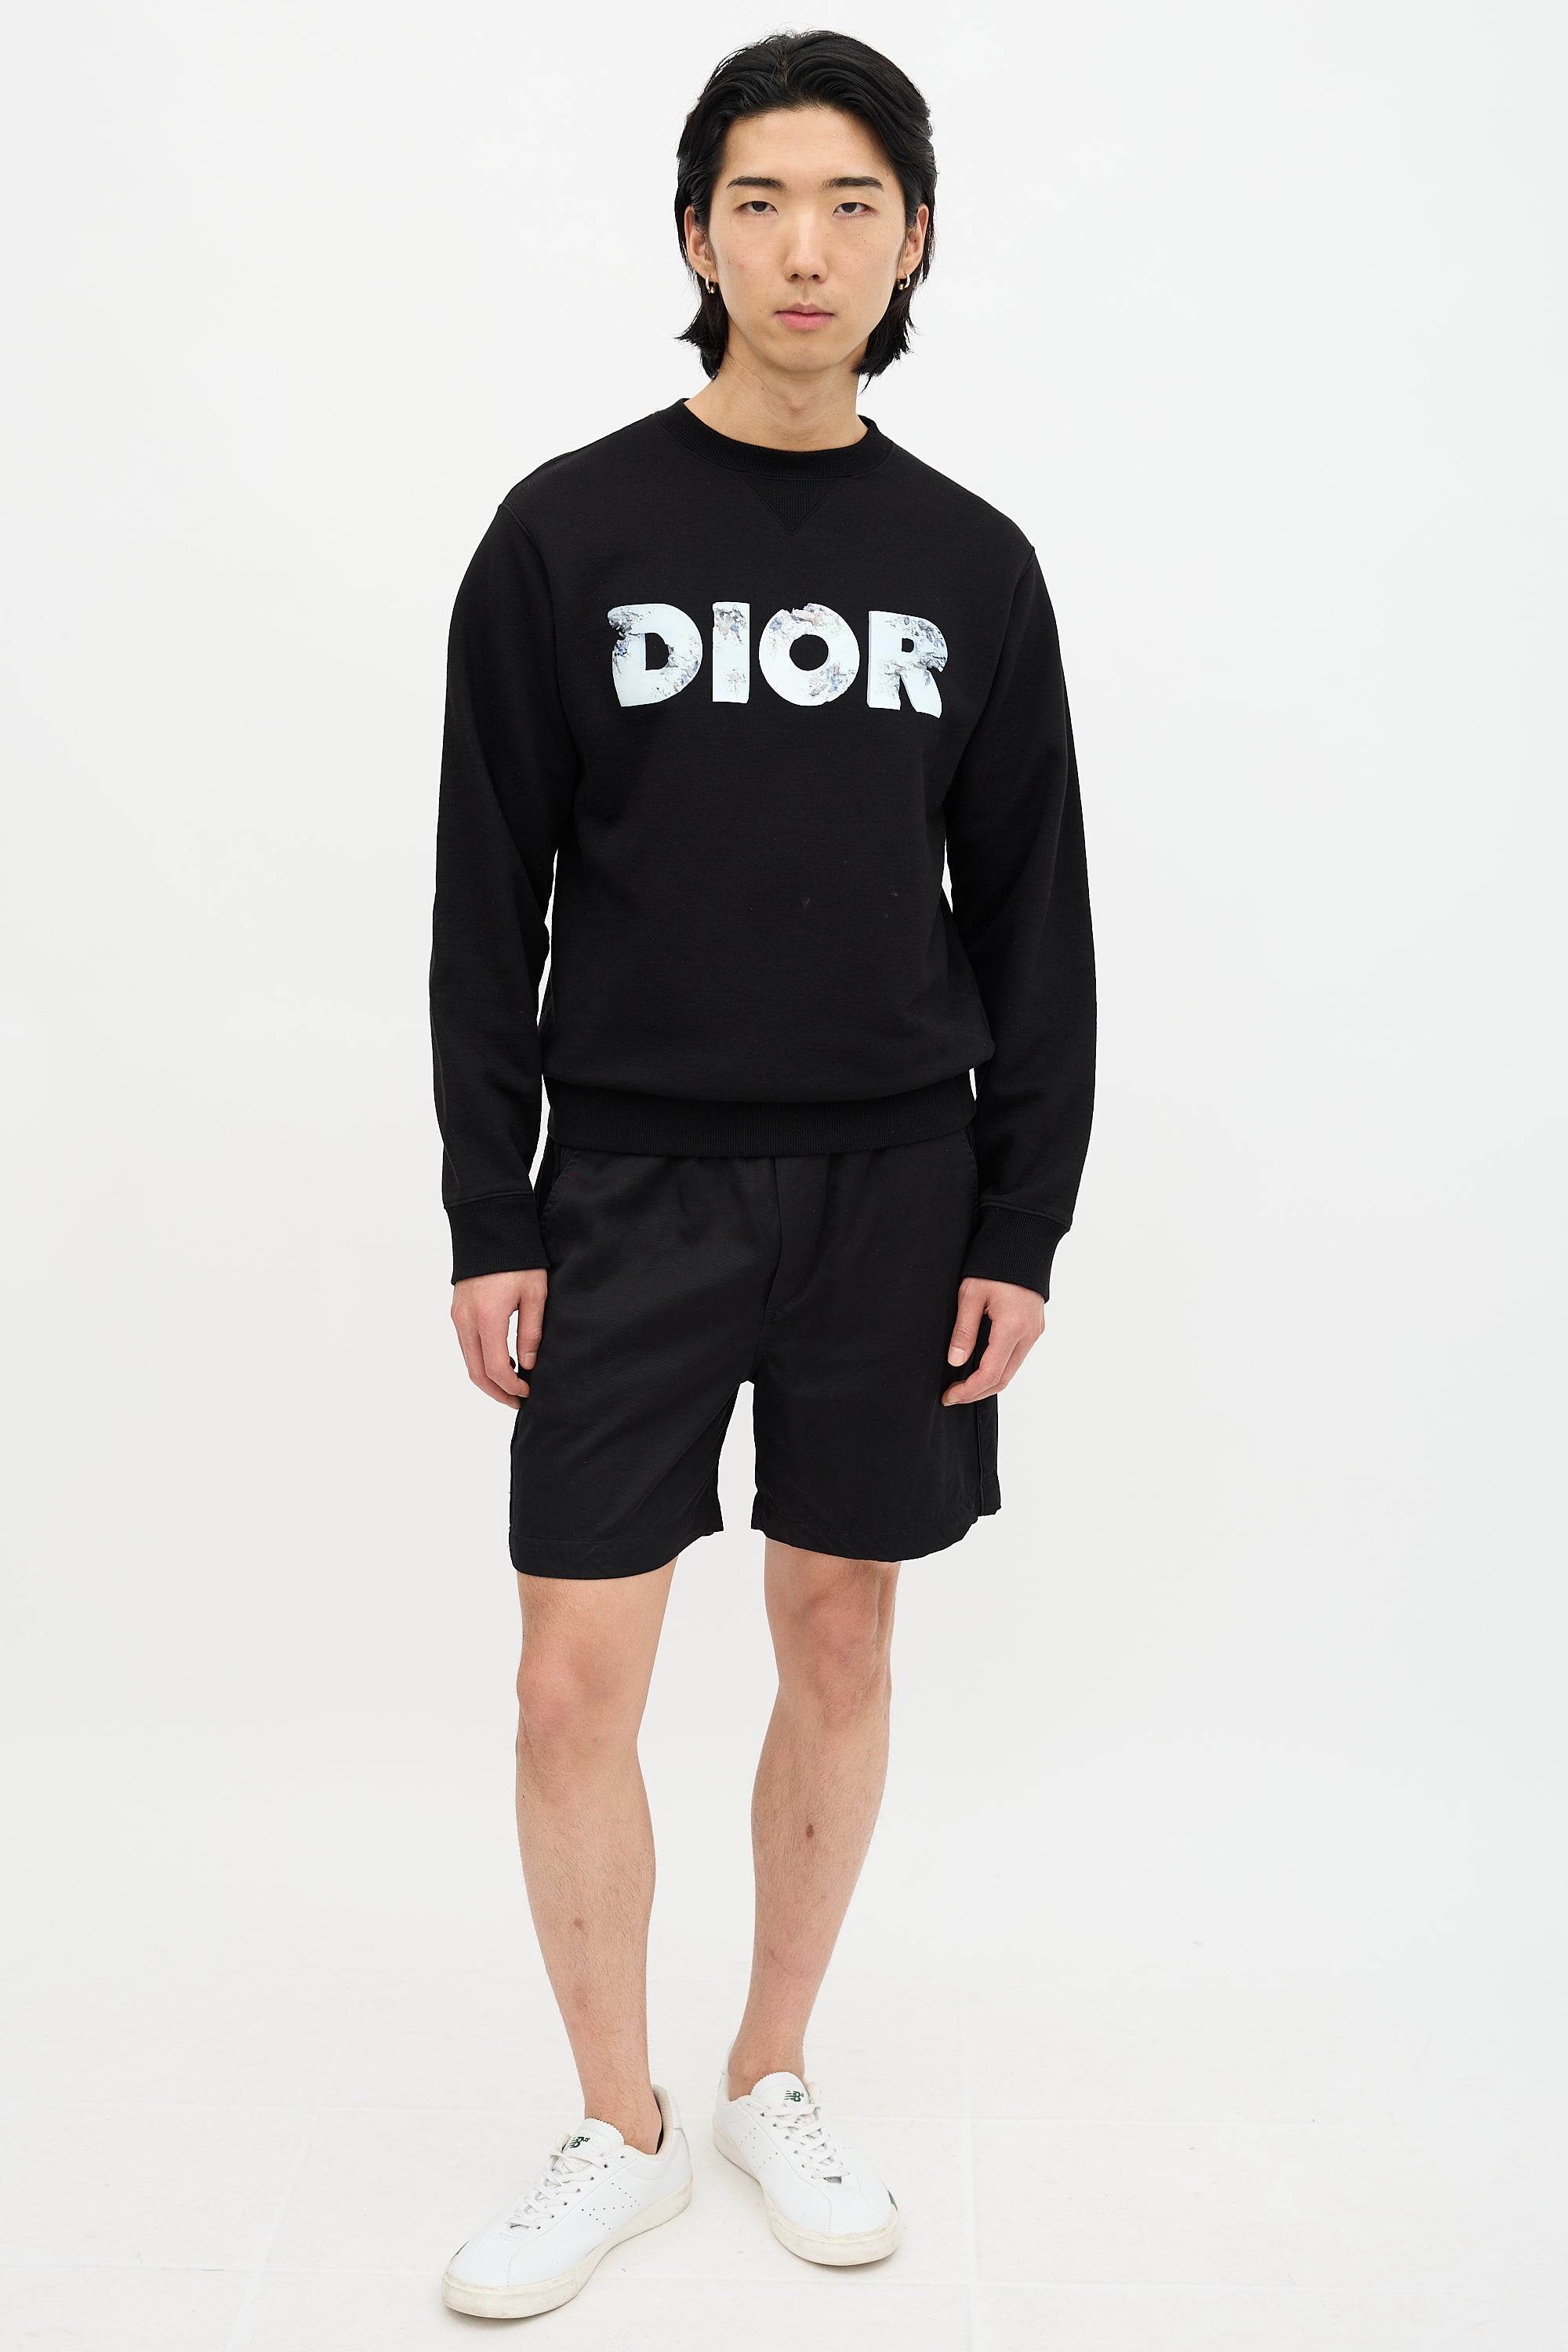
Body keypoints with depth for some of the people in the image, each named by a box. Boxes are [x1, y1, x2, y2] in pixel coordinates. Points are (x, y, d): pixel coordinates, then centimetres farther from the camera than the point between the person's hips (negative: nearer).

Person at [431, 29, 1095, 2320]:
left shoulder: (971, 563, 5)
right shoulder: (568, 532, -1)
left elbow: (1034, 922, 6)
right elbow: (488, 905, -1)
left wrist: (1025, 1223, 1)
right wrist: (488, 1220, -5)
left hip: (895, 1187, 2)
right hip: (635, 1185, -1)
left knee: (842, 1648, 10)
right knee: (578, 1681, -1)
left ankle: (773, 2082, 31)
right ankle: (619, 2133, 21)